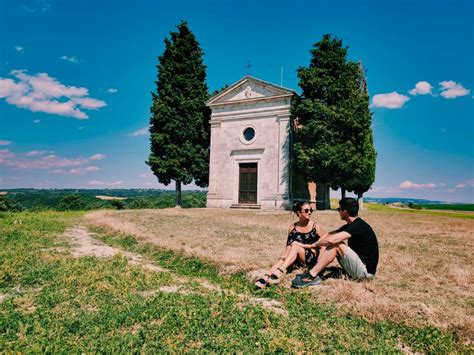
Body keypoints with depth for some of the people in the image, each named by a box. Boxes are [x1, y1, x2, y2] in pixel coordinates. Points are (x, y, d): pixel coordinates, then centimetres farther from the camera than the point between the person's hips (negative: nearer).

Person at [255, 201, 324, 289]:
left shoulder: (316, 226, 1)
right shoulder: (292, 227, 6)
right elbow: (288, 246, 5)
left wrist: (303, 245, -11)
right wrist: (284, 255, -15)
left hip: (312, 259, -2)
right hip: (297, 261, 3)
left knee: (295, 246, -29)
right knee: (283, 258, -30)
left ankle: (279, 272, -47)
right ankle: (266, 277, -47)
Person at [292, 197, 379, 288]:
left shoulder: (358, 226, -22)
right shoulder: (351, 225, 8)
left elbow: (331, 240, -30)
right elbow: (330, 234, 10)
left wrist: (316, 244, -12)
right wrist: (317, 244, -4)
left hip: (366, 270, -9)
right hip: (359, 266, 9)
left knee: (336, 245, -21)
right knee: (332, 245, 2)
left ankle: (312, 276, -19)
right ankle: (314, 274, -8)